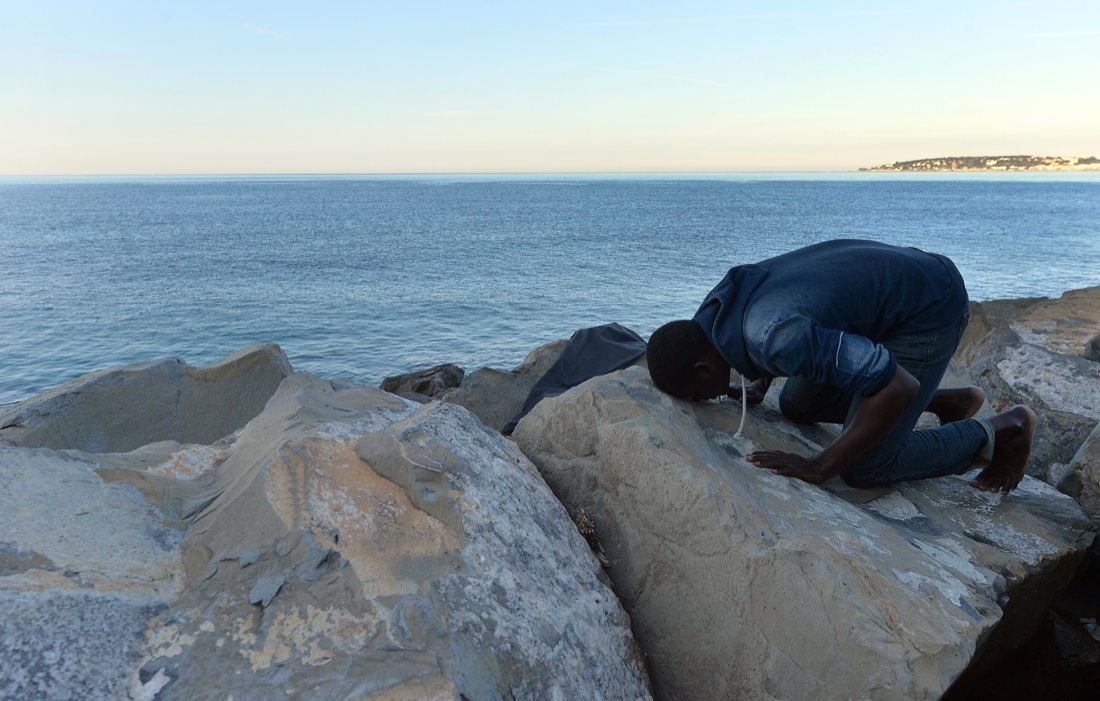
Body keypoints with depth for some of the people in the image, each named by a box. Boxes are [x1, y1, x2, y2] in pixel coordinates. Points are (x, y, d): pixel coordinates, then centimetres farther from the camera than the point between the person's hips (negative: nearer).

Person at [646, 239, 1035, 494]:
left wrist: (819, 467, -29)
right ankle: (948, 403, 23)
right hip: (889, 282, 9)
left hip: (929, 310, -9)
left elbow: (898, 387, -35)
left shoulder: (771, 338, -36)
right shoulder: (714, 307, -8)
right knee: (797, 405, 13)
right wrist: (760, 386, 4)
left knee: (863, 468, -7)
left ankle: (1000, 433, 14)